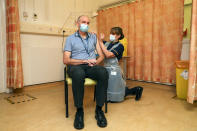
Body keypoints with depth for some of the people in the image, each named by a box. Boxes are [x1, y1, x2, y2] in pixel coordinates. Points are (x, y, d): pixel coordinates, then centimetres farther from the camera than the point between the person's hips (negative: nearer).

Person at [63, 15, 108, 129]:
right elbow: (66, 60, -1)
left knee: (103, 72, -33)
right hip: (76, 66, -2)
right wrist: (85, 61, -11)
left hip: (91, 67, 2)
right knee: (78, 74, -39)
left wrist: (95, 62, -7)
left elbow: (101, 56, 16)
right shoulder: (70, 39, 11)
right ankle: (79, 110, -21)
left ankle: (99, 109, -21)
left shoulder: (94, 37, 20)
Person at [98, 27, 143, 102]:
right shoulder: (107, 44, 6)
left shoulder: (120, 46, -10)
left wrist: (101, 42, -20)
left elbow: (108, 55, -23)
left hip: (114, 71, -7)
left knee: (114, 97, 4)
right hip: (106, 70, 7)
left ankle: (136, 90, 23)